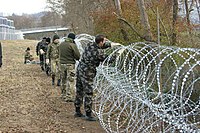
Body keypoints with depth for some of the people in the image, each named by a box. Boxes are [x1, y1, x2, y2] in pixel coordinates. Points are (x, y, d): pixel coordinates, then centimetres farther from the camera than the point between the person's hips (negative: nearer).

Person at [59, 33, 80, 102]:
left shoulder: (61, 44, 6)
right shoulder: (72, 45, -14)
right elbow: (78, 56, -13)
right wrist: (75, 58, 7)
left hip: (62, 63, 6)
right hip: (70, 64, -6)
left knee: (63, 80, 17)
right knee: (70, 81, -2)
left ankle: (63, 95, 26)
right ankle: (69, 97, -4)